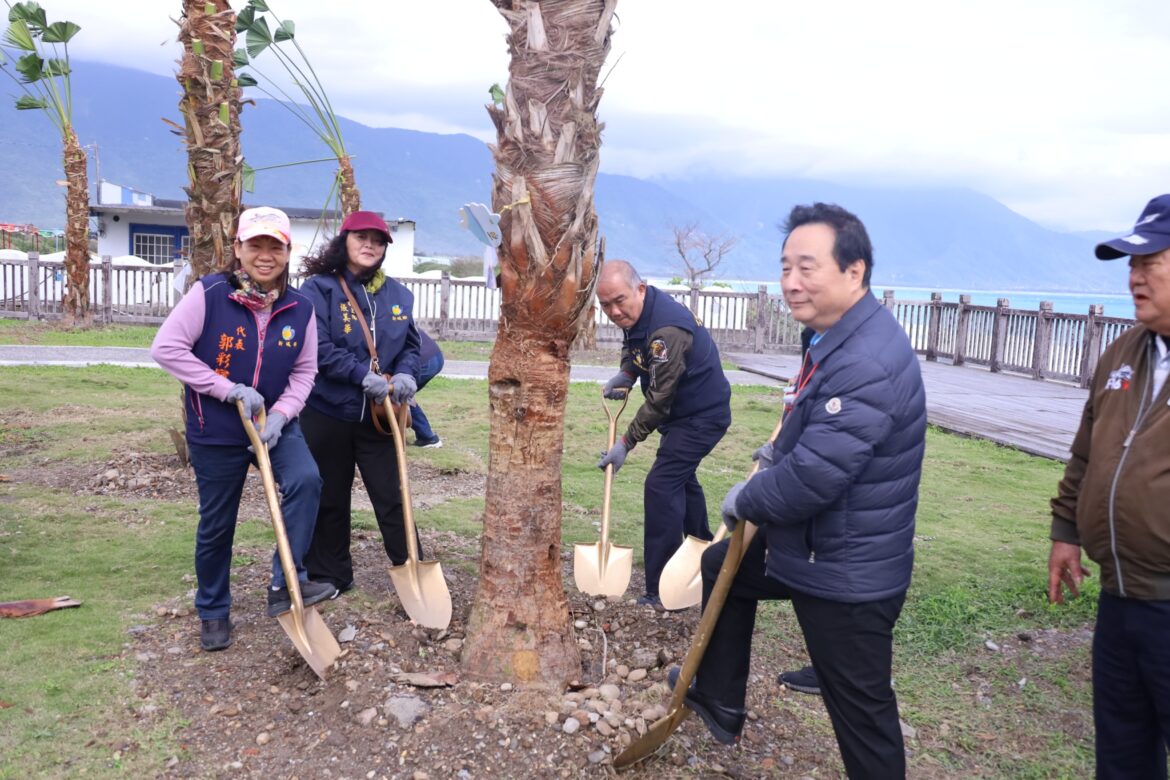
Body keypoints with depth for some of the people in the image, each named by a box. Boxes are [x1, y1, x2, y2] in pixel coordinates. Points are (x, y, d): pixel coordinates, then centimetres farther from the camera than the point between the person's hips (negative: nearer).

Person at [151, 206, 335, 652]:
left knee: (305, 481, -26)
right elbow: (166, 348, -17)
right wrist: (228, 389, -22)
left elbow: (304, 371, 2)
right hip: (215, 432, -2)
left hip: (277, 425, 2)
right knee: (216, 525, 10)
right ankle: (212, 612, 32)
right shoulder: (209, 294, -15)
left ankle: (286, 584, -12)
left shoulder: (299, 308, -4)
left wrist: (280, 414, -14)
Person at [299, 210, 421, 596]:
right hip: (328, 414, -2)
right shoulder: (318, 289, -7)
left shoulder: (398, 295, 7)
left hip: (378, 416, 3)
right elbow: (318, 348, -17)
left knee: (392, 497, 5)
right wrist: (363, 375, -24)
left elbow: (410, 344, 11)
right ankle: (329, 577, 27)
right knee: (329, 500, 11)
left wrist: (406, 374, -10)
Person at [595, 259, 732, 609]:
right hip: (684, 412, 11)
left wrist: (626, 443, -22)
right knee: (681, 479, 24)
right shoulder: (637, 314, -4)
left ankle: (662, 592, -11)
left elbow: (659, 399, -28)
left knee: (661, 486, -16)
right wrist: (626, 374, -4)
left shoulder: (667, 330, -33)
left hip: (701, 416, -11)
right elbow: (633, 346, 18)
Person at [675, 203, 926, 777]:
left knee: (859, 709, 3)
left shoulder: (868, 364, -30)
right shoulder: (837, 339, 4)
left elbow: (813, 479, -31)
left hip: (846, 575, -10)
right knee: (721, 565, 27)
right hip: (807, 545, 10)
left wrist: (743, 501, -14)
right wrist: (780, 453, 7)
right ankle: (719, 701, 44)